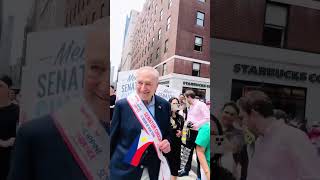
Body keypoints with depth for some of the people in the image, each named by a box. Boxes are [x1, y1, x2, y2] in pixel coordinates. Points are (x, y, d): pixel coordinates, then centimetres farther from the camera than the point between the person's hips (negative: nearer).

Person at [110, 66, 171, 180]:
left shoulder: (164, 106, -3)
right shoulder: (122, 105, -9)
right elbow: (112, 137, -2)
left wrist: (167, 143, -11)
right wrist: (108, 165, 2)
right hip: (123, 170, -2)